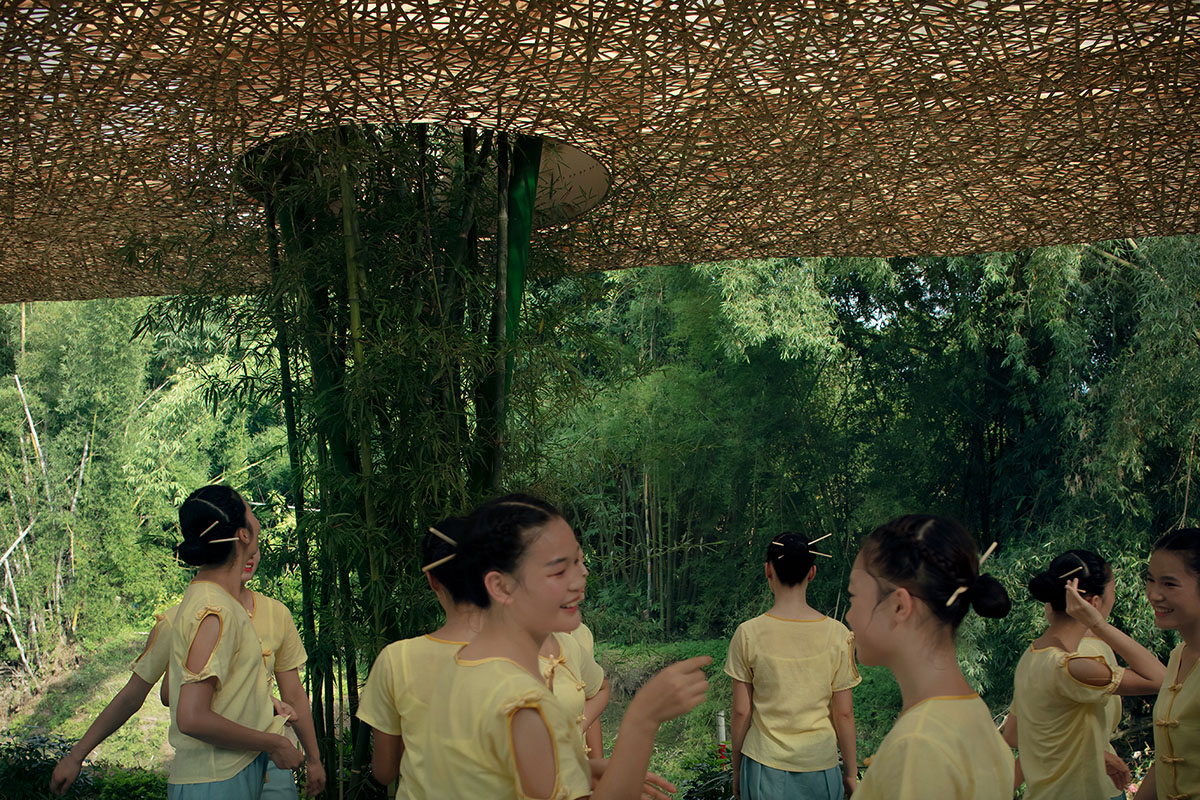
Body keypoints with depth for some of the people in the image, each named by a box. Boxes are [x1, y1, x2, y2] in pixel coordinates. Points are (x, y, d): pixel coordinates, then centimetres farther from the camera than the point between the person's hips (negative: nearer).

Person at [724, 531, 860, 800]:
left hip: (765, 768, 0)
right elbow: (844, 714, -4)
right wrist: (851, 773, 9)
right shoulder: (837, 634, -8)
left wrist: (736, 770, 9)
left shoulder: (748, 634, -9)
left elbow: (741, 712, -4)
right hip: (820, 767, 1)